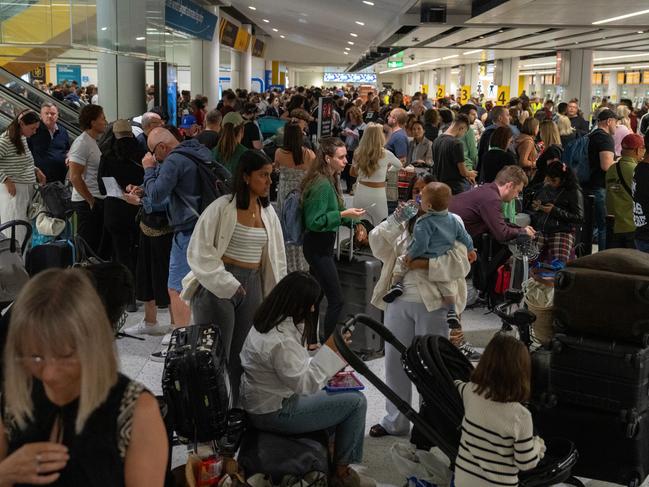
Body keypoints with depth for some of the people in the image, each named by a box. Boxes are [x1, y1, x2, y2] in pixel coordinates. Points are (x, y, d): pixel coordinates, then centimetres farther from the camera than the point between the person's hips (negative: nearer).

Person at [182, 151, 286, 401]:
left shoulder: (268, 212, 9)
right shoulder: (222, 207, -11)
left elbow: (276, 257, 15)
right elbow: (199, 251, -13)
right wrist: (227, 284, -17)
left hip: (252, 285, 6)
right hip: (216, 284, -6)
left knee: (240, 355, 11)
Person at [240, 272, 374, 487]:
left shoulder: (267, 323, 2)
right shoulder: (280, 341, -30)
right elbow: (305, 384, -24)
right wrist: (330, 349, -21)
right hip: (275, 414, -10)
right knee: (357, 402, -5)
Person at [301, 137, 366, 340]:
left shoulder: (332, 180, 7)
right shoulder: (322, 185, -23)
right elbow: (314, 222, -24)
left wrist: (355, 222, 4)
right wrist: (343, 214, -25)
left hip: (323, 244, 10)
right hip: (318, 246, -10)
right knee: (336, 300, -8)